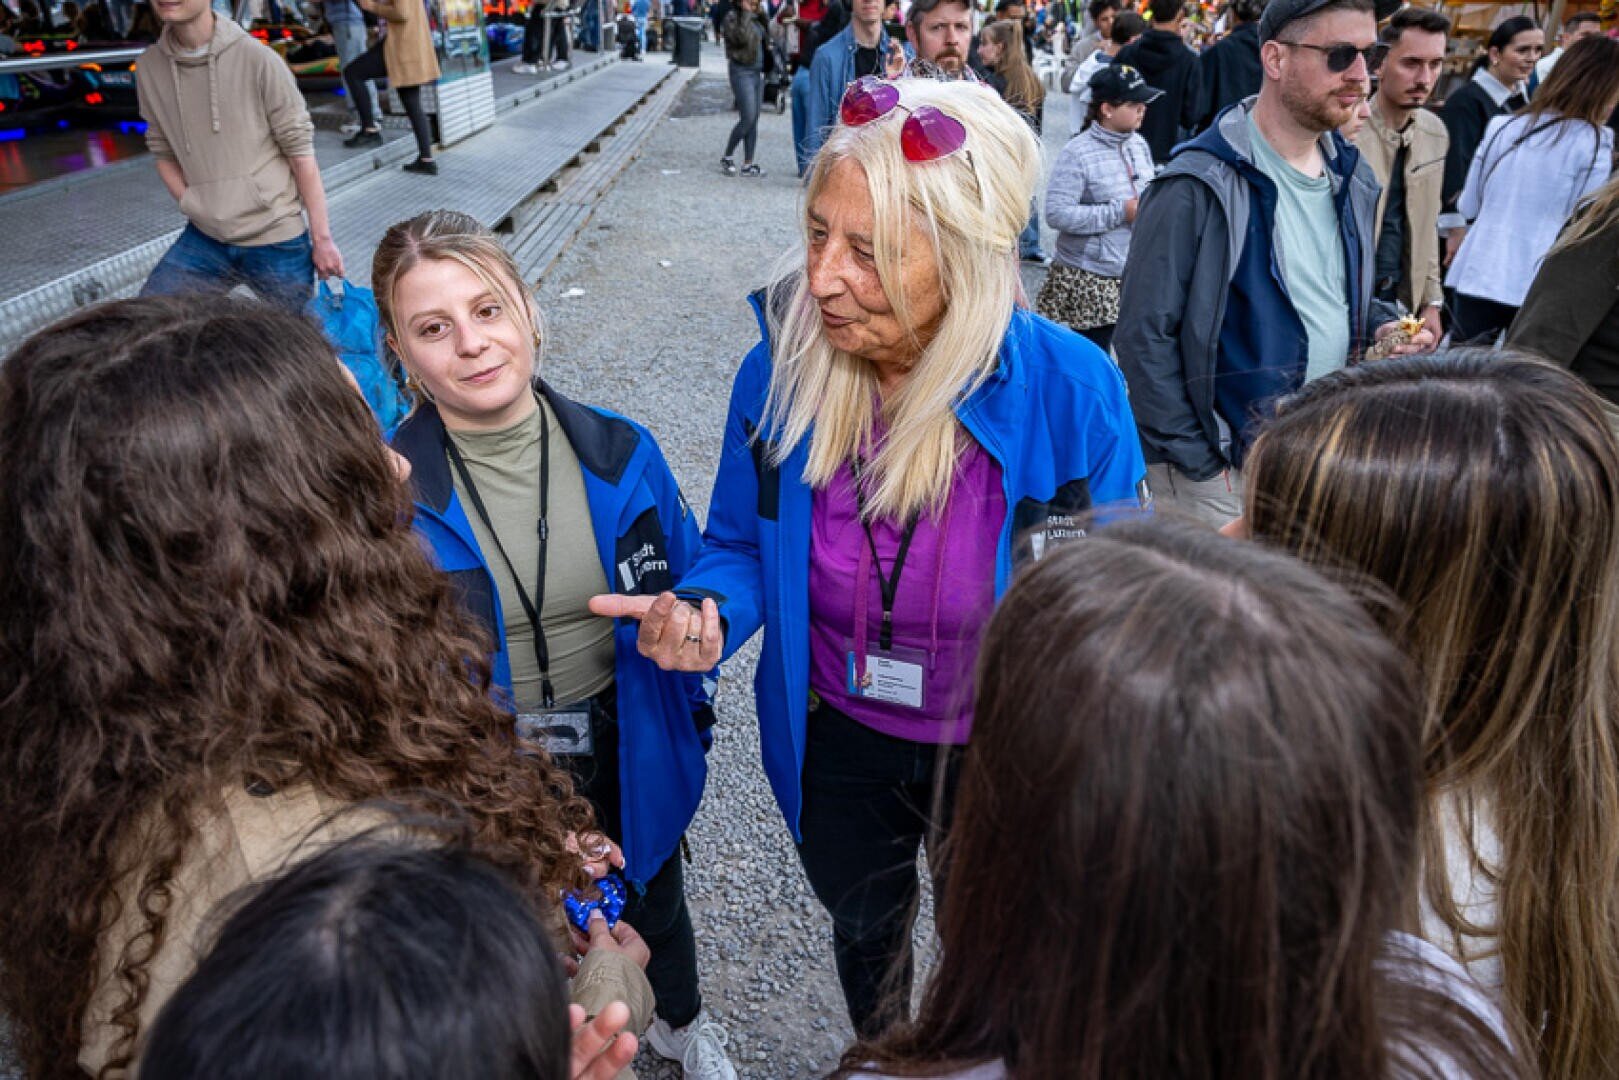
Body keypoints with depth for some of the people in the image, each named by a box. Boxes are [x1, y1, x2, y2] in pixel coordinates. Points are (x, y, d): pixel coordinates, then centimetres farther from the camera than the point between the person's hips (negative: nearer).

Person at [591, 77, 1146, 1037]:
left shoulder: (1071, 392, -26)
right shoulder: (779, 372, -20)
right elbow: (743, 546, -4)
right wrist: (707, 614, -26)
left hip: (1001, 755, -2)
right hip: (839, 744, 3)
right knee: (865, 932, 32)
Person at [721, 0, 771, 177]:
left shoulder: (756, 18, 14)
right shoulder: (733, 17, -8)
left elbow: (766, 37, 17)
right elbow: (742, 38, -23)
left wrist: (761, 15, 7)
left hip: (758, 72, 8)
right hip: (742, 71, -8)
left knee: (754, 121, 5)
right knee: (747, 119, -12)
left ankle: (748, 165, 9)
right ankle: (726, 158, 3)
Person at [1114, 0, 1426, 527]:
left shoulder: (1350, 176, 8)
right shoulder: (1198, 186, -16)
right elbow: (1144, 337, -17)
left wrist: (1382, 326, 0)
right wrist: (1199, 464, -16)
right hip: (1223, 470, -7)